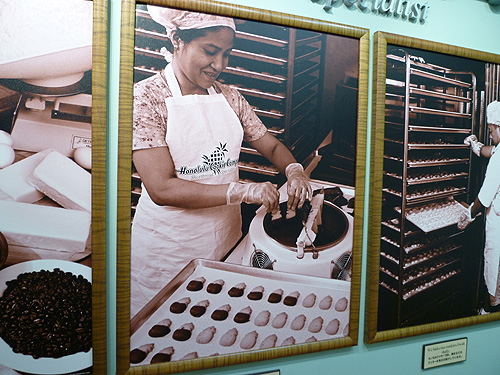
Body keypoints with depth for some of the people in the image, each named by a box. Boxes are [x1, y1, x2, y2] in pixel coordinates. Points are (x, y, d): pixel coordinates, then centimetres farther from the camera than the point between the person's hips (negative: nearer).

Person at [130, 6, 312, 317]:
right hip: (168, 246, -4)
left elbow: (271, 145, 12)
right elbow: (162, 189, -22)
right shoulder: (146, 97, -14)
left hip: (226, 233, 5)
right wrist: (244, 191, -27)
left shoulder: (229, 97, 4)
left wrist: (294, 171, -11)